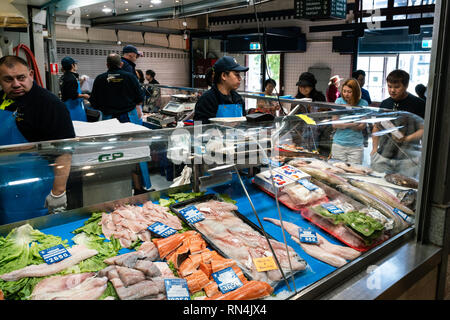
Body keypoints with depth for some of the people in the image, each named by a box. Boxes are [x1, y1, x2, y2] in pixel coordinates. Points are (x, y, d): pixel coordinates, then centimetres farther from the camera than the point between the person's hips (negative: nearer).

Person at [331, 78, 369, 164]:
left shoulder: (363, 104, 0)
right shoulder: (339, 101, 1)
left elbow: (362, 126, -6)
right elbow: (335, 124, -6)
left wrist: (343, 124, -9)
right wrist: (353, 124, -11)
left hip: (356, 145, -1)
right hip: (338, 144, 1)